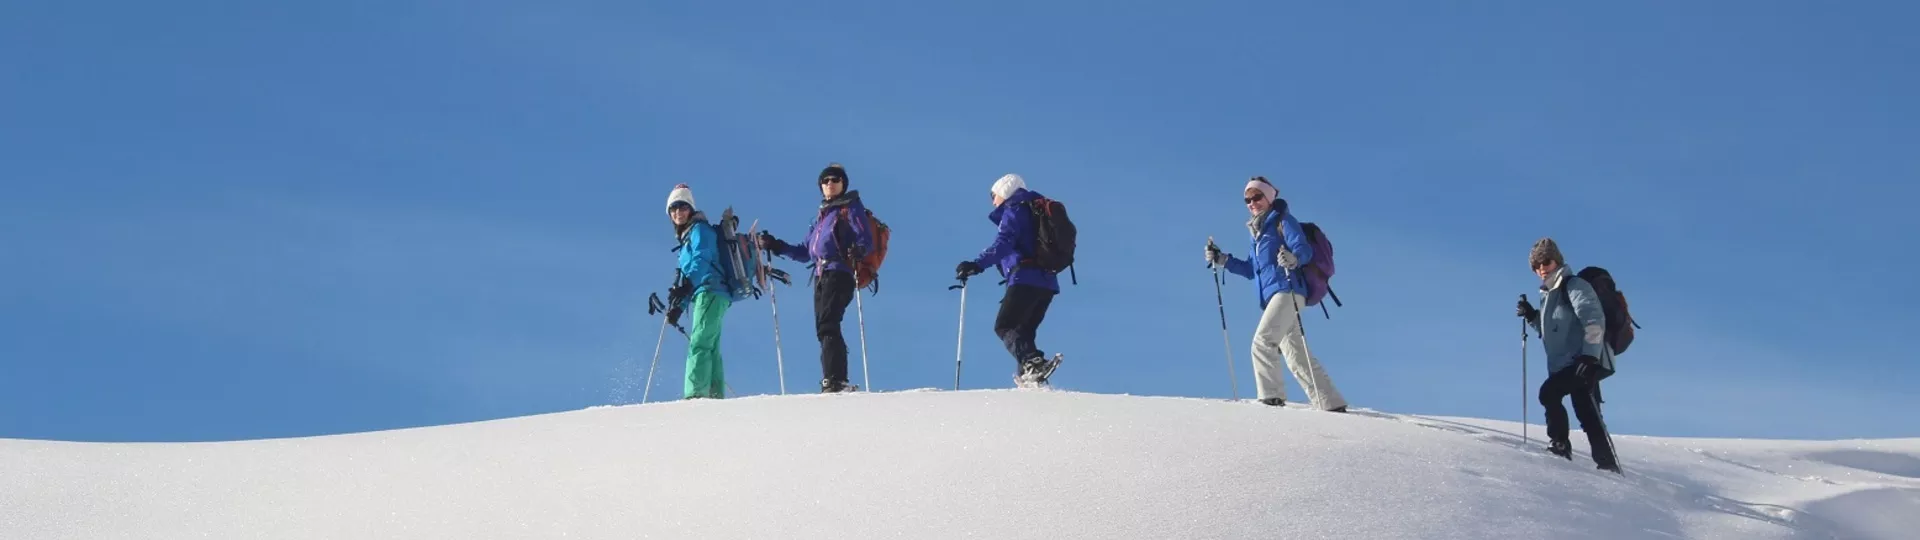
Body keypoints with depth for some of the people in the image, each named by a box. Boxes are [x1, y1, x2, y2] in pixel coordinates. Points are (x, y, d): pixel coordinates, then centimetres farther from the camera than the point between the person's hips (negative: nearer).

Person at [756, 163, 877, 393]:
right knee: (824, 330, 1)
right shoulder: (822, 214, 27)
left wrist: (858, 250, -29)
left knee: (827, 326, -20)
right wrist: (777, 247, 22)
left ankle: (834, 380, -28)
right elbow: (806, 252, 28)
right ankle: (838, 381, -1)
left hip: (839, 273, -8)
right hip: (820, 276, 8)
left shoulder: (851, 208, 5)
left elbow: (866, 240, -6)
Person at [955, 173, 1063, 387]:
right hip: (1048, 282, 9)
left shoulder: (1014, 211, -1)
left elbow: (1003, 243, -18)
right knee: (1023, 331, 14)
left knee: (1004, 327, -9)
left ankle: (1034, 363, -31)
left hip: (1026, 279, -9)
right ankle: (1027, 377, 0)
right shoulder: (1036, 212, 26)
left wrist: (977, 264, -30)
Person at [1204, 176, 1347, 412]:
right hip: (1271, 298, 9)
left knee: (1262, 343, -20)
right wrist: (1223, 260, 22)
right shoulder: (1258, 231, 26)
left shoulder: (1283, 221, 2)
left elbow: (1304, 249, -12)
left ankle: (1272, 398, -25)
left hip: (1286, 291, -9)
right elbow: (1251, 269, 32)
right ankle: (1331, 405, 4)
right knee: (1297, 356, 4)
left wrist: (1294, 259, -34)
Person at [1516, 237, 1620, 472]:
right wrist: (1532, 317, 11)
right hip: (1565, 365, 9)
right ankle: (1607, 464, 9)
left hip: (1585, 363, -9)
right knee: (1588, 417, 7)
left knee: (1549, 392, -23)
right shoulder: (1549, 293, 21)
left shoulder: (1574, 286, -7)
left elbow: (1594, 321, -18)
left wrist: (1590, 357, -28)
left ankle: (1559, 443, -14)